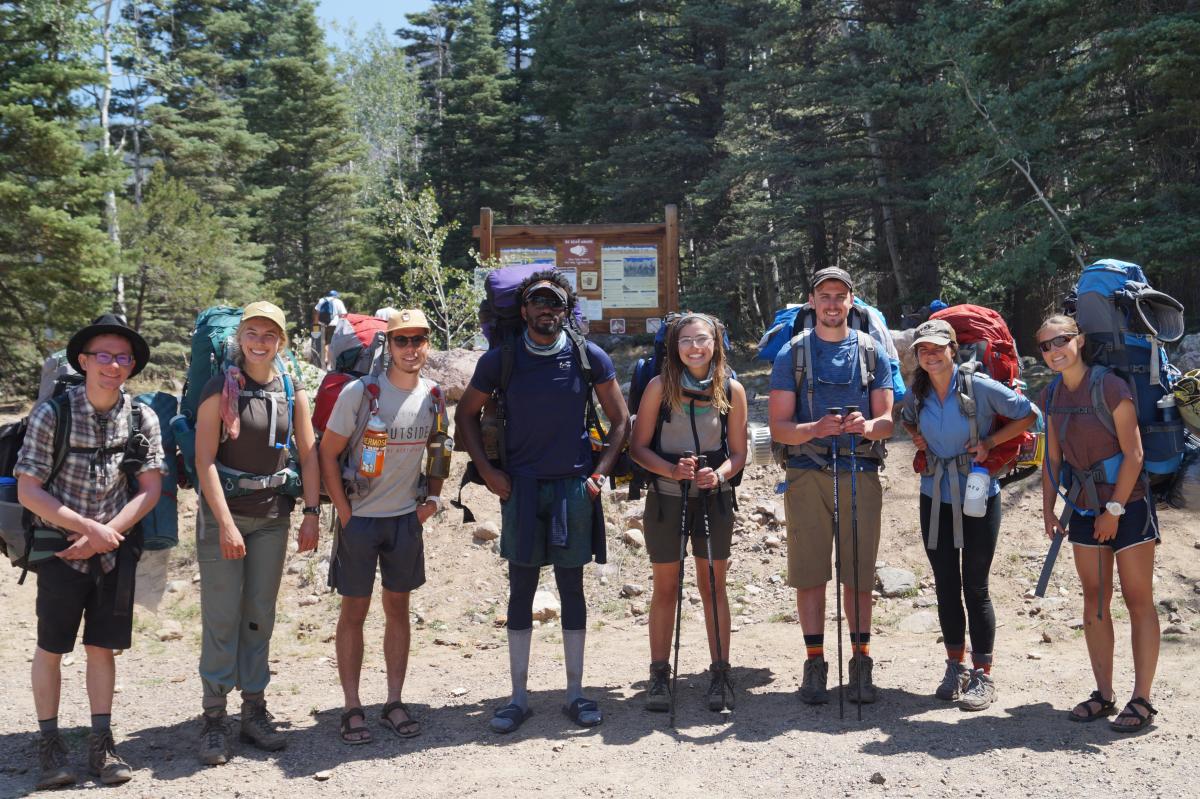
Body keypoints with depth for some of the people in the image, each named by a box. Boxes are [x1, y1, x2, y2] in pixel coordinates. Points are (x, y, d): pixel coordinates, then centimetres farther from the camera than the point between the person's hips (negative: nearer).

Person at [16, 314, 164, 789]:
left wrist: (104, 535, -12)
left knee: (101, 647, 8)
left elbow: (150, 490, -2)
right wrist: (88, 527, -13)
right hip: (60, 549, -2)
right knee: (50, 648, 6)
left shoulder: (142, 419, -2)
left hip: (115, 550, 2)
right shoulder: (52, 414, -10)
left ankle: (101, 742, 18)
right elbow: (28, 491, -9)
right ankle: (49, 743, 18)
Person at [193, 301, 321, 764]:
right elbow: (205, 460, -11)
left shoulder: (293, 392, 5)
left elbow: (308, 455, 6)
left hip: (273, 517, 4)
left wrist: (311, 513, -2)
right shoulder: (220, 388, -7)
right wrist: (225, 523, -17)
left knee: (260, 615, 10)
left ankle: (255, 710, 20)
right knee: (222, 616, -1)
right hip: (223, 512, -3)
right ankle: (214, 718, 9)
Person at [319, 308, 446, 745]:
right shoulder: (359, 392, -13)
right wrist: (344, 513, -11)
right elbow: (327, 453, -8)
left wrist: (433, 497, 5)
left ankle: (394, 702, 20)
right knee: (354, 610, 3)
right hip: (360, 517, -4)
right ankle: (352, 708, 12)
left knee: (398, 607, 10)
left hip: (406, 517, 4)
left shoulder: (433, 396, 1)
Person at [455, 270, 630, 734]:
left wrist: (600, 472, -2)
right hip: (520, 487, 0)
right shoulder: (500, 360, -2)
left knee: (571, 587, 7)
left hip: (574, 486, 0)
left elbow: (620, 420, 7)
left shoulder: (589, 357, -2)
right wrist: (486, 470, 1)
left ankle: (575, 693, 19)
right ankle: (518, 697, 15)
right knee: (521, 590, 5)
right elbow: (466, 414, 10)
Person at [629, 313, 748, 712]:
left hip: (714, 499, 1)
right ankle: (659, 675, 19)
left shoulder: (732, 390, -3)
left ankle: (719, 673, 19)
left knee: (713, 587, 7)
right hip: (665, 499, 0)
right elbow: (638, 446, -4)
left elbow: (738, 453, 3)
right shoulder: (659, 387, -6)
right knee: (665, 588, 8)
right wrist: (671, 470, -20)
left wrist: (720, 474, -18)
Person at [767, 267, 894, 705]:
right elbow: (778, 427, -1)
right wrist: (816, 428, -20)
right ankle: (815, 662, 13)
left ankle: (861, 664, 15)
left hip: (861, 473, 1)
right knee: (809, 573, 2)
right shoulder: (792, 353, 5)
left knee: (859, 574, 4)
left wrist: (869, 425, -17)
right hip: (807, 475, -1)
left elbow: (888, 419, 7)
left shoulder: (872, 353, 9)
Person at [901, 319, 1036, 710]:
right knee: (945, 586, 10)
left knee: (975, 587, 0)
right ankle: (956, 667, 24)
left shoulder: (980, 387, -13)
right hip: (935, 497, 5)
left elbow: (1028, 414, -6)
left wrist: (989, 443, -12)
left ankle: (983, 676, 10)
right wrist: (917, 437, 4)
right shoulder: (917, 392, 2)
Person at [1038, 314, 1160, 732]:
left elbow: (1134, 454, -16)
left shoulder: (1110, 386, -16)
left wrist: (1114, 510, -14)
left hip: (1128, 505, -6)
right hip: (1085, 509, 6)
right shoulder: (1051, 396, 3)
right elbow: (1053, 458, 9)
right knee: (1094, 603, 9)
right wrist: (1048, 509, 5)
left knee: (1138, 601, 0)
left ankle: (1141, 700, 7)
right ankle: (1104, 694, 19)